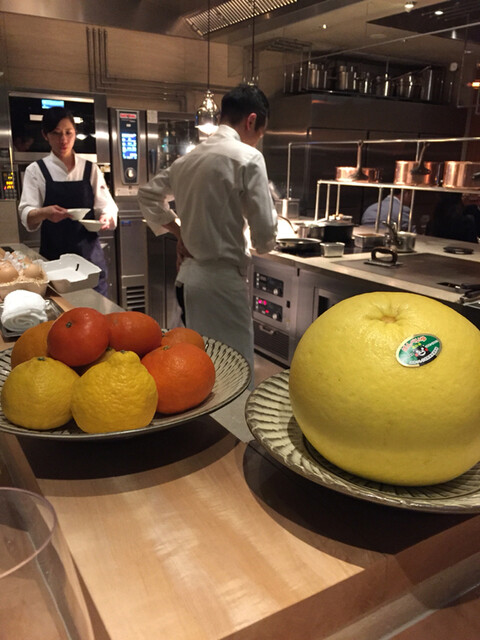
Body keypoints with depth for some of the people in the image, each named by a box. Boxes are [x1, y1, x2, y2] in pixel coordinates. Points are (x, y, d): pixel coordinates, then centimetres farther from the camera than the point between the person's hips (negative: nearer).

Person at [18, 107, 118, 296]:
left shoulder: (90, 169, 6)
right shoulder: (36, 170, 2)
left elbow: (108, 209, 2)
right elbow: (26, 216, -7)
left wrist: (106, 219, -21)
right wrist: (44, 213, -29)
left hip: (89, 253, 1)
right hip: (53, 256, -1)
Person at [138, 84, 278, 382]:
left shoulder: (189, 158, 9)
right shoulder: (248, 158, -13)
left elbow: (148, 195, 22)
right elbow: (264, 234, -15)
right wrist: (265, 243, 7)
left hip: (191, 273, 8)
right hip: (225, 278, -8)